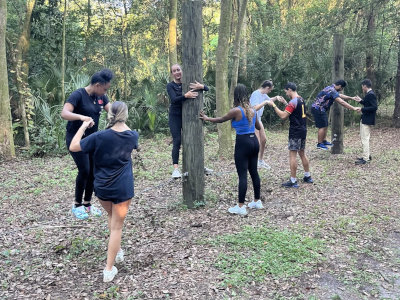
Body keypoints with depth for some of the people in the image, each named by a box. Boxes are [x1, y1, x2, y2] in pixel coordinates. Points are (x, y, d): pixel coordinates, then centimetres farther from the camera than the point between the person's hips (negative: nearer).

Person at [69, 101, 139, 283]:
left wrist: (83, 126, -2)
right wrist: (121, 123, 18)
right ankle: (109, 269, 12)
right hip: (122, 188, 0)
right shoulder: (132, 136, -7)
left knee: (112, 216, 29)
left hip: (102, 187, 1)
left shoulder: (100, 137, -16)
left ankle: (118, 251, 36)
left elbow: (73, 147, -9)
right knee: (116, 227, 7)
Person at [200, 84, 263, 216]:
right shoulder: (252, 110, 7)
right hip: (254, 141, 7)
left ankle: (241, 207, 1)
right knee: (254, 172, 16)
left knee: (242, 175, -4)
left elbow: (221, 119, 2)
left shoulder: (236, 110, -13)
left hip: (243, 143, -7)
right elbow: (259, 127, 20)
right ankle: (257, 201, 27)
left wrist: (206, 118, 18)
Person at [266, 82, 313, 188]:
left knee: (292, 155, -6)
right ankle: (308, 177, 26)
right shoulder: (301, 100, 12)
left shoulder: (293, 101, -17)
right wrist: (285, 103, 20)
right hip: (303, 131, 9)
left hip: (295, 132, -9)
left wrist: (273, 105, -14)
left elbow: (283, 116, -21)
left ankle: (293, 181, -4)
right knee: (302, 153, 18)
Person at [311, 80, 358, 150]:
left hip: (321, 109, 10)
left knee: (325, 126, 16)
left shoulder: (331, 88, 11)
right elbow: (342, 102, -25)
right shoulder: (332, 91, -21)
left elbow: (340, 95, 26)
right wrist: (353, 108, -23)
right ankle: (319, 144, 3)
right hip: (318, 109, -10)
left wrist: (351, 98, 20)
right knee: (322, 127, -4)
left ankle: (324, 141, 24)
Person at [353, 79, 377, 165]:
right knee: (363, 138, 19)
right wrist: (361, 101, 21)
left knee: (365, 139, -7)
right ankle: (367, 155, 29)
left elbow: (374, 107, -24)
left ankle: (365, 159, -3)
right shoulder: (369, 94, 11)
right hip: (364, 119, 11)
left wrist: (362, 109, -23)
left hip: (367, 121, -11)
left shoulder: (371, 94, -18)